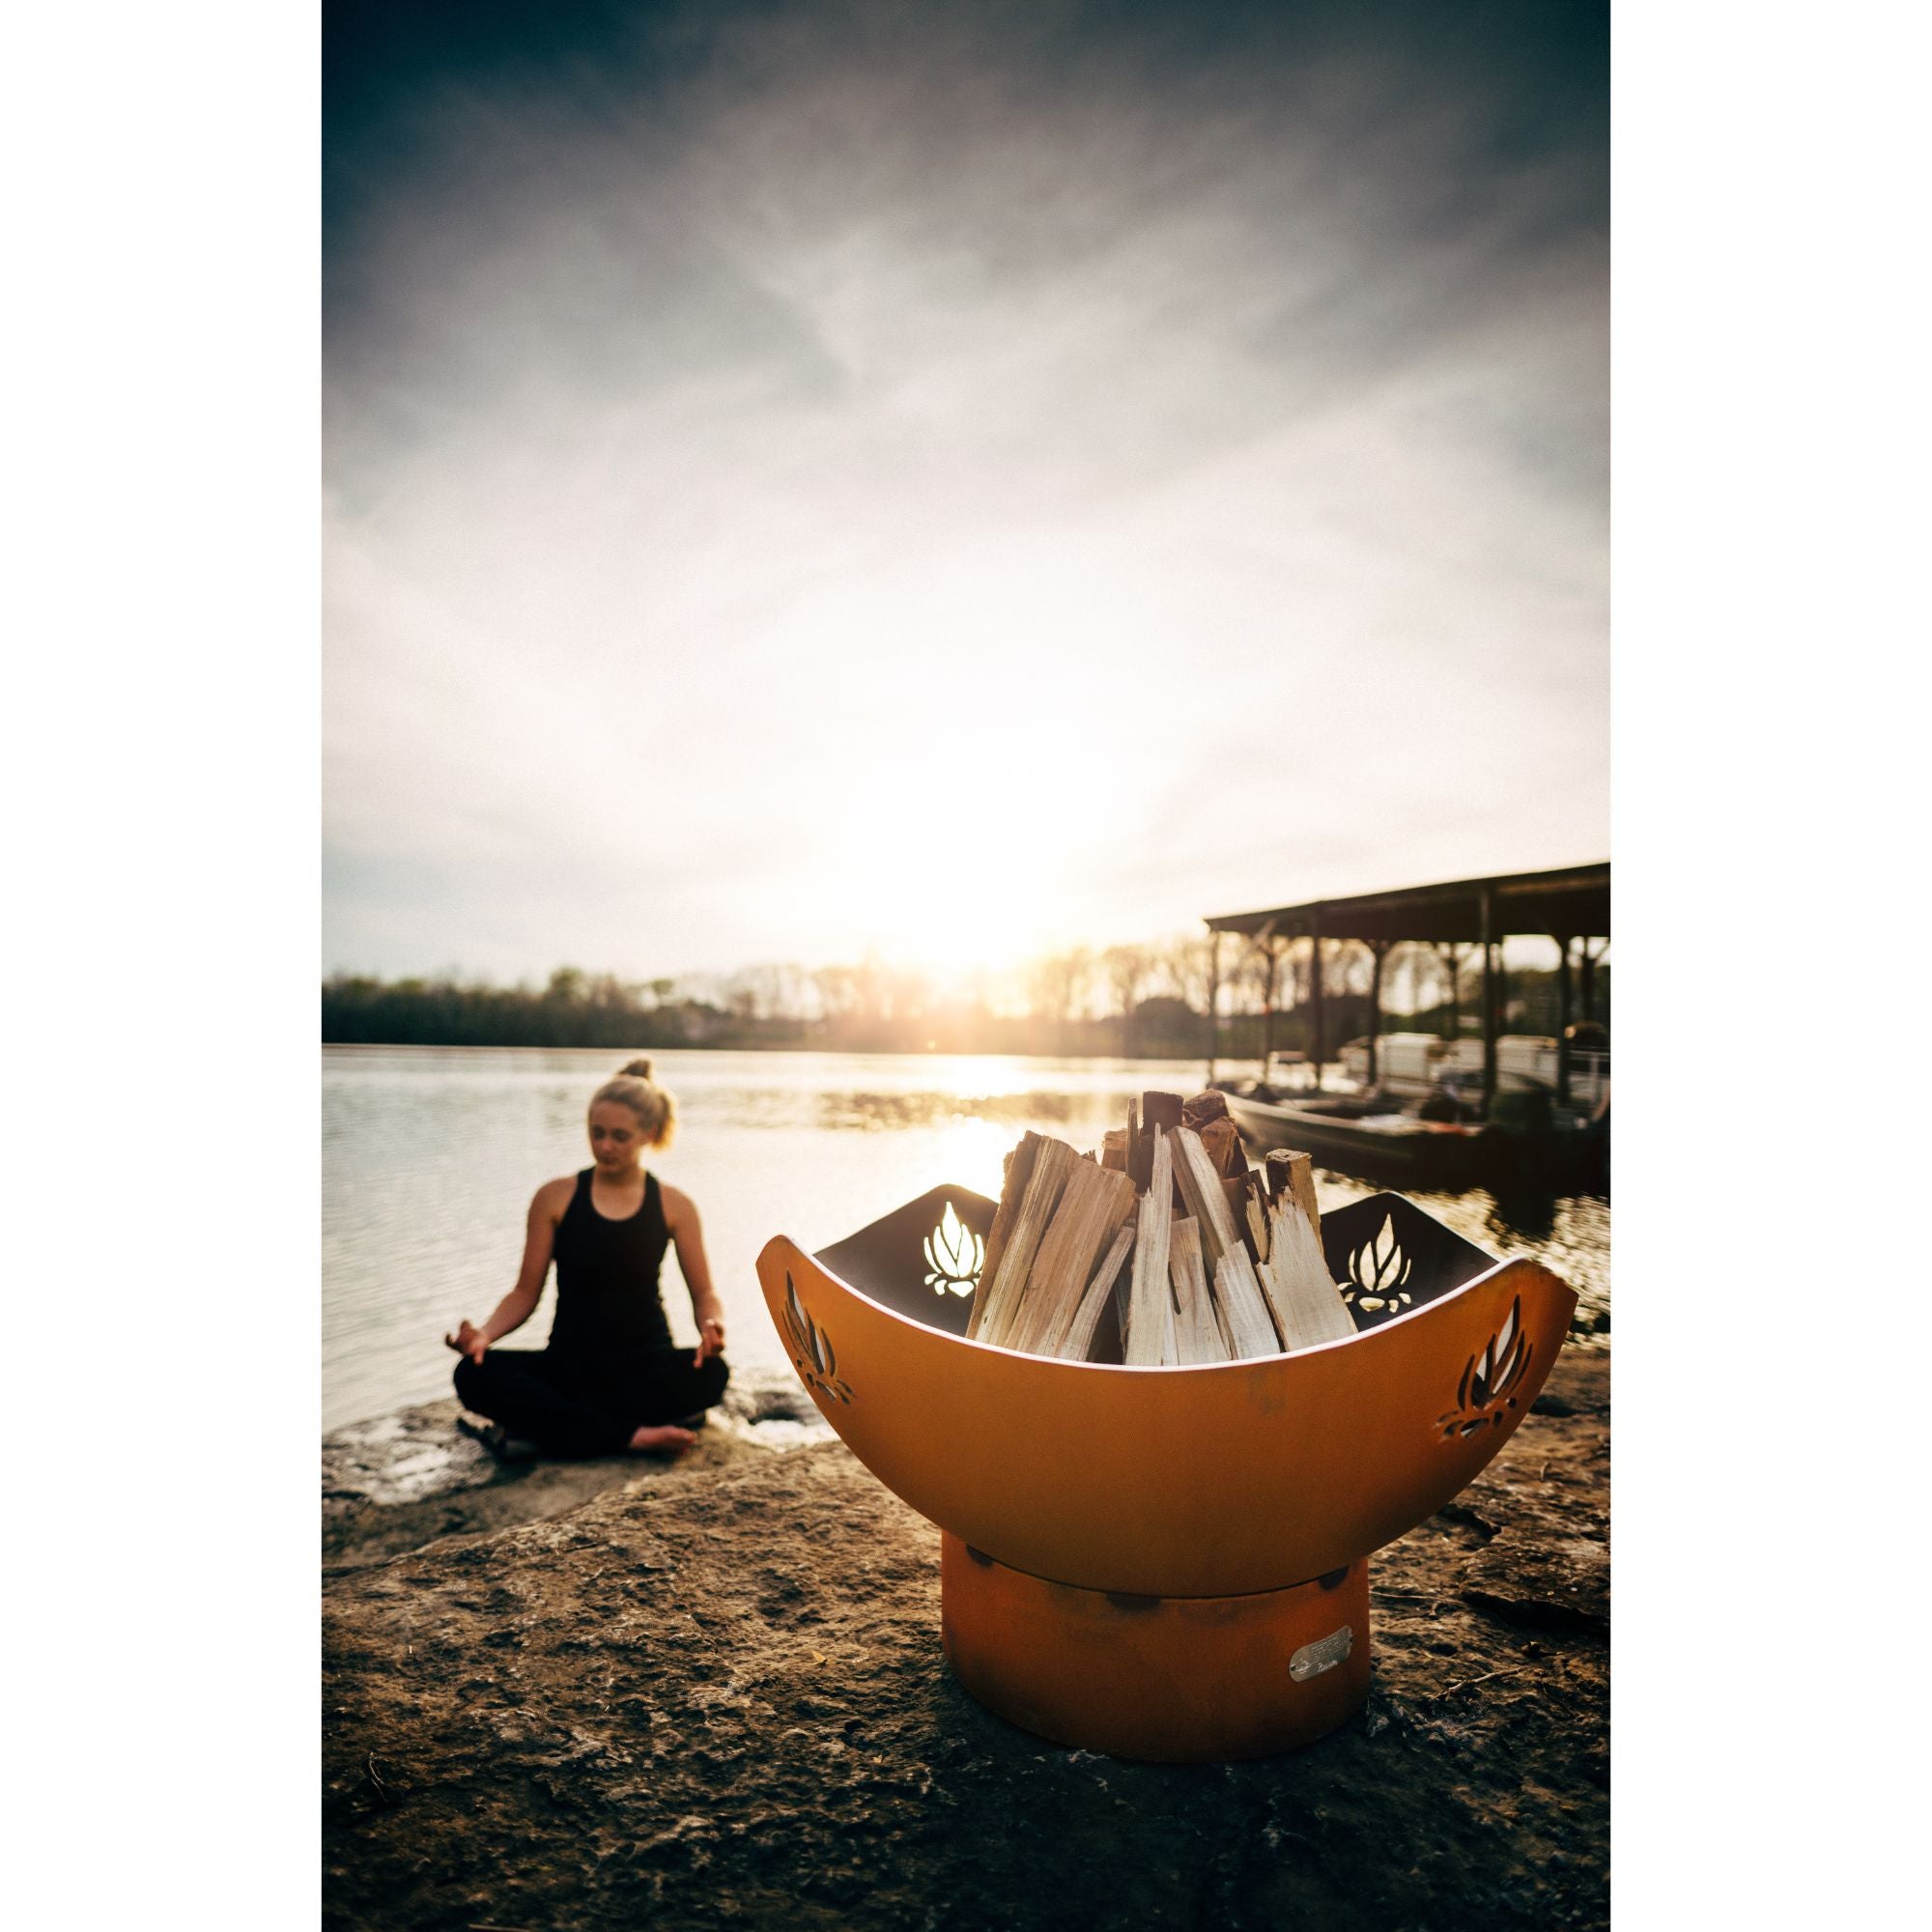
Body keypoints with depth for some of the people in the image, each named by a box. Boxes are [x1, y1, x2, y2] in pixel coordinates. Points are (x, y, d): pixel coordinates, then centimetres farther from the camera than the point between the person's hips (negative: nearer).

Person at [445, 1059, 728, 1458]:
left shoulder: (673, 1206, 0)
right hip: (569, 1362, 1)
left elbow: (704, 1294, 1)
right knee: (474, 1376, -26)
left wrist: (712, 1327, -22)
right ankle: (633, 1436, -27)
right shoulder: (556, 1197, 1)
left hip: (645, 1363, 0)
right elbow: (525, 1293, 2)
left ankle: (536, 1425, -23)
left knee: (711, 1374, -33)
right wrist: (484, 1334, -18)